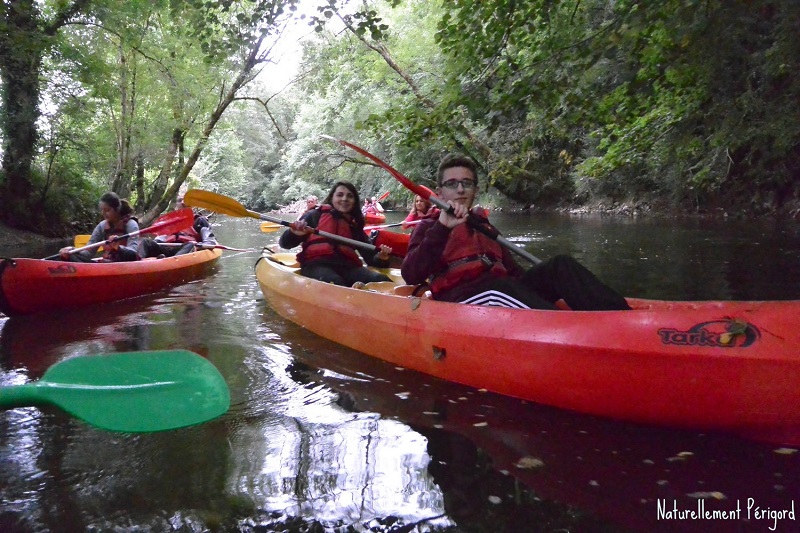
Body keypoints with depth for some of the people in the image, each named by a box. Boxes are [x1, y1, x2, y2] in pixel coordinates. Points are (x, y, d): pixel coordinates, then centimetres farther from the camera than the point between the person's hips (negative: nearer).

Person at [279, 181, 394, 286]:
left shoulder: (355, 226, 27)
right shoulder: (315, 216, 17)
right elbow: (285, 244, 12)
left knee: (382, 281, -30)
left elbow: (370, 257, 21)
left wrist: (380, 258, -3)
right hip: (316, 265, -3)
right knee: (335, 283, -41)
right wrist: (294, 234, -11)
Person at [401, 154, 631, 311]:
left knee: (560, 266, -17)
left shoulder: (485, 227, 31)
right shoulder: (428, 227, 15)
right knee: (499, 286, -37)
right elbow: (411, 275, -5)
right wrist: (442, 227, -16)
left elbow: (514, 273, 22)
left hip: (506, 299, 5)